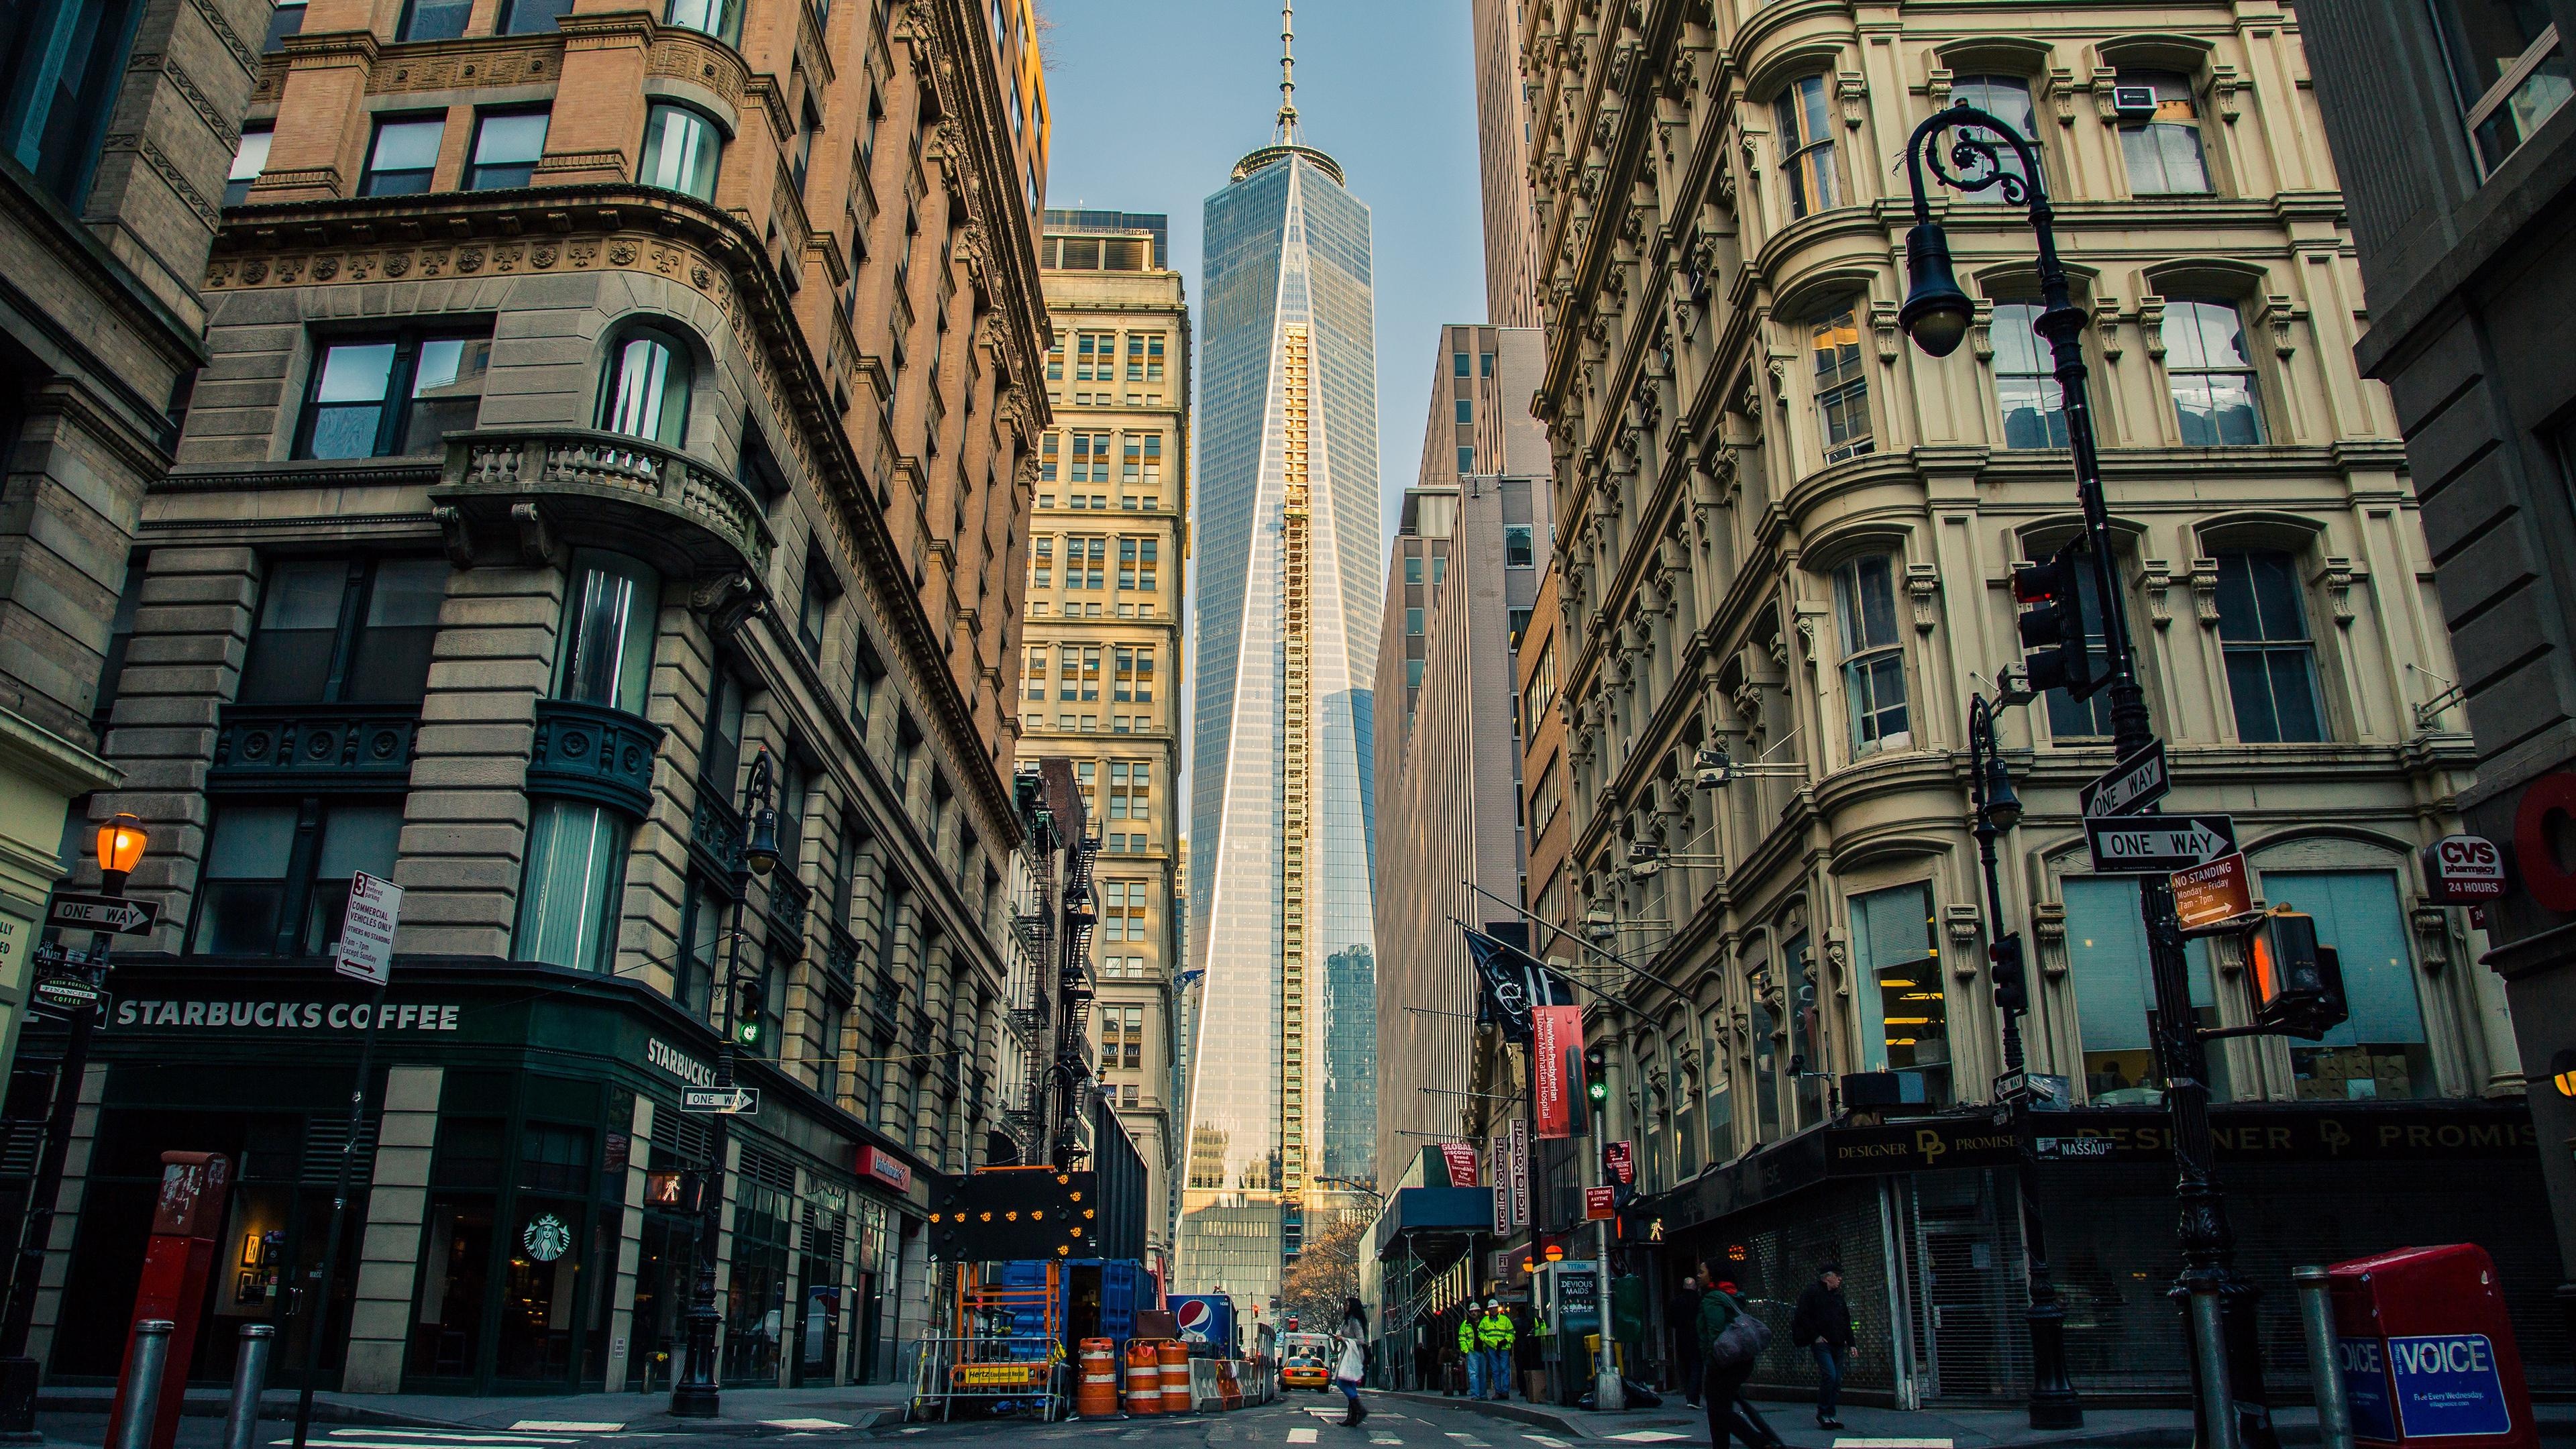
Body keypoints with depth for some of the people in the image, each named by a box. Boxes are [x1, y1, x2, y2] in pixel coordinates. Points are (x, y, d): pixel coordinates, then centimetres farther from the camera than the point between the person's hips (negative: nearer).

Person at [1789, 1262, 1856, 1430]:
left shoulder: (1838, 1295, 19)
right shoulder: (1812, 1292, -3)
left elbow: (1846, 1321, 25)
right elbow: (1803, 1316, -9)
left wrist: (1851, 1343, 18)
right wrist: (1815, 1336, -13)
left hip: (1838, 1345, 7)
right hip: (1822, 1344, -7)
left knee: (1837, 1381, 4)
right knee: (1829, 1375, -18)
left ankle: (1830, 1415, 13)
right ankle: (1822, 1413, -6)